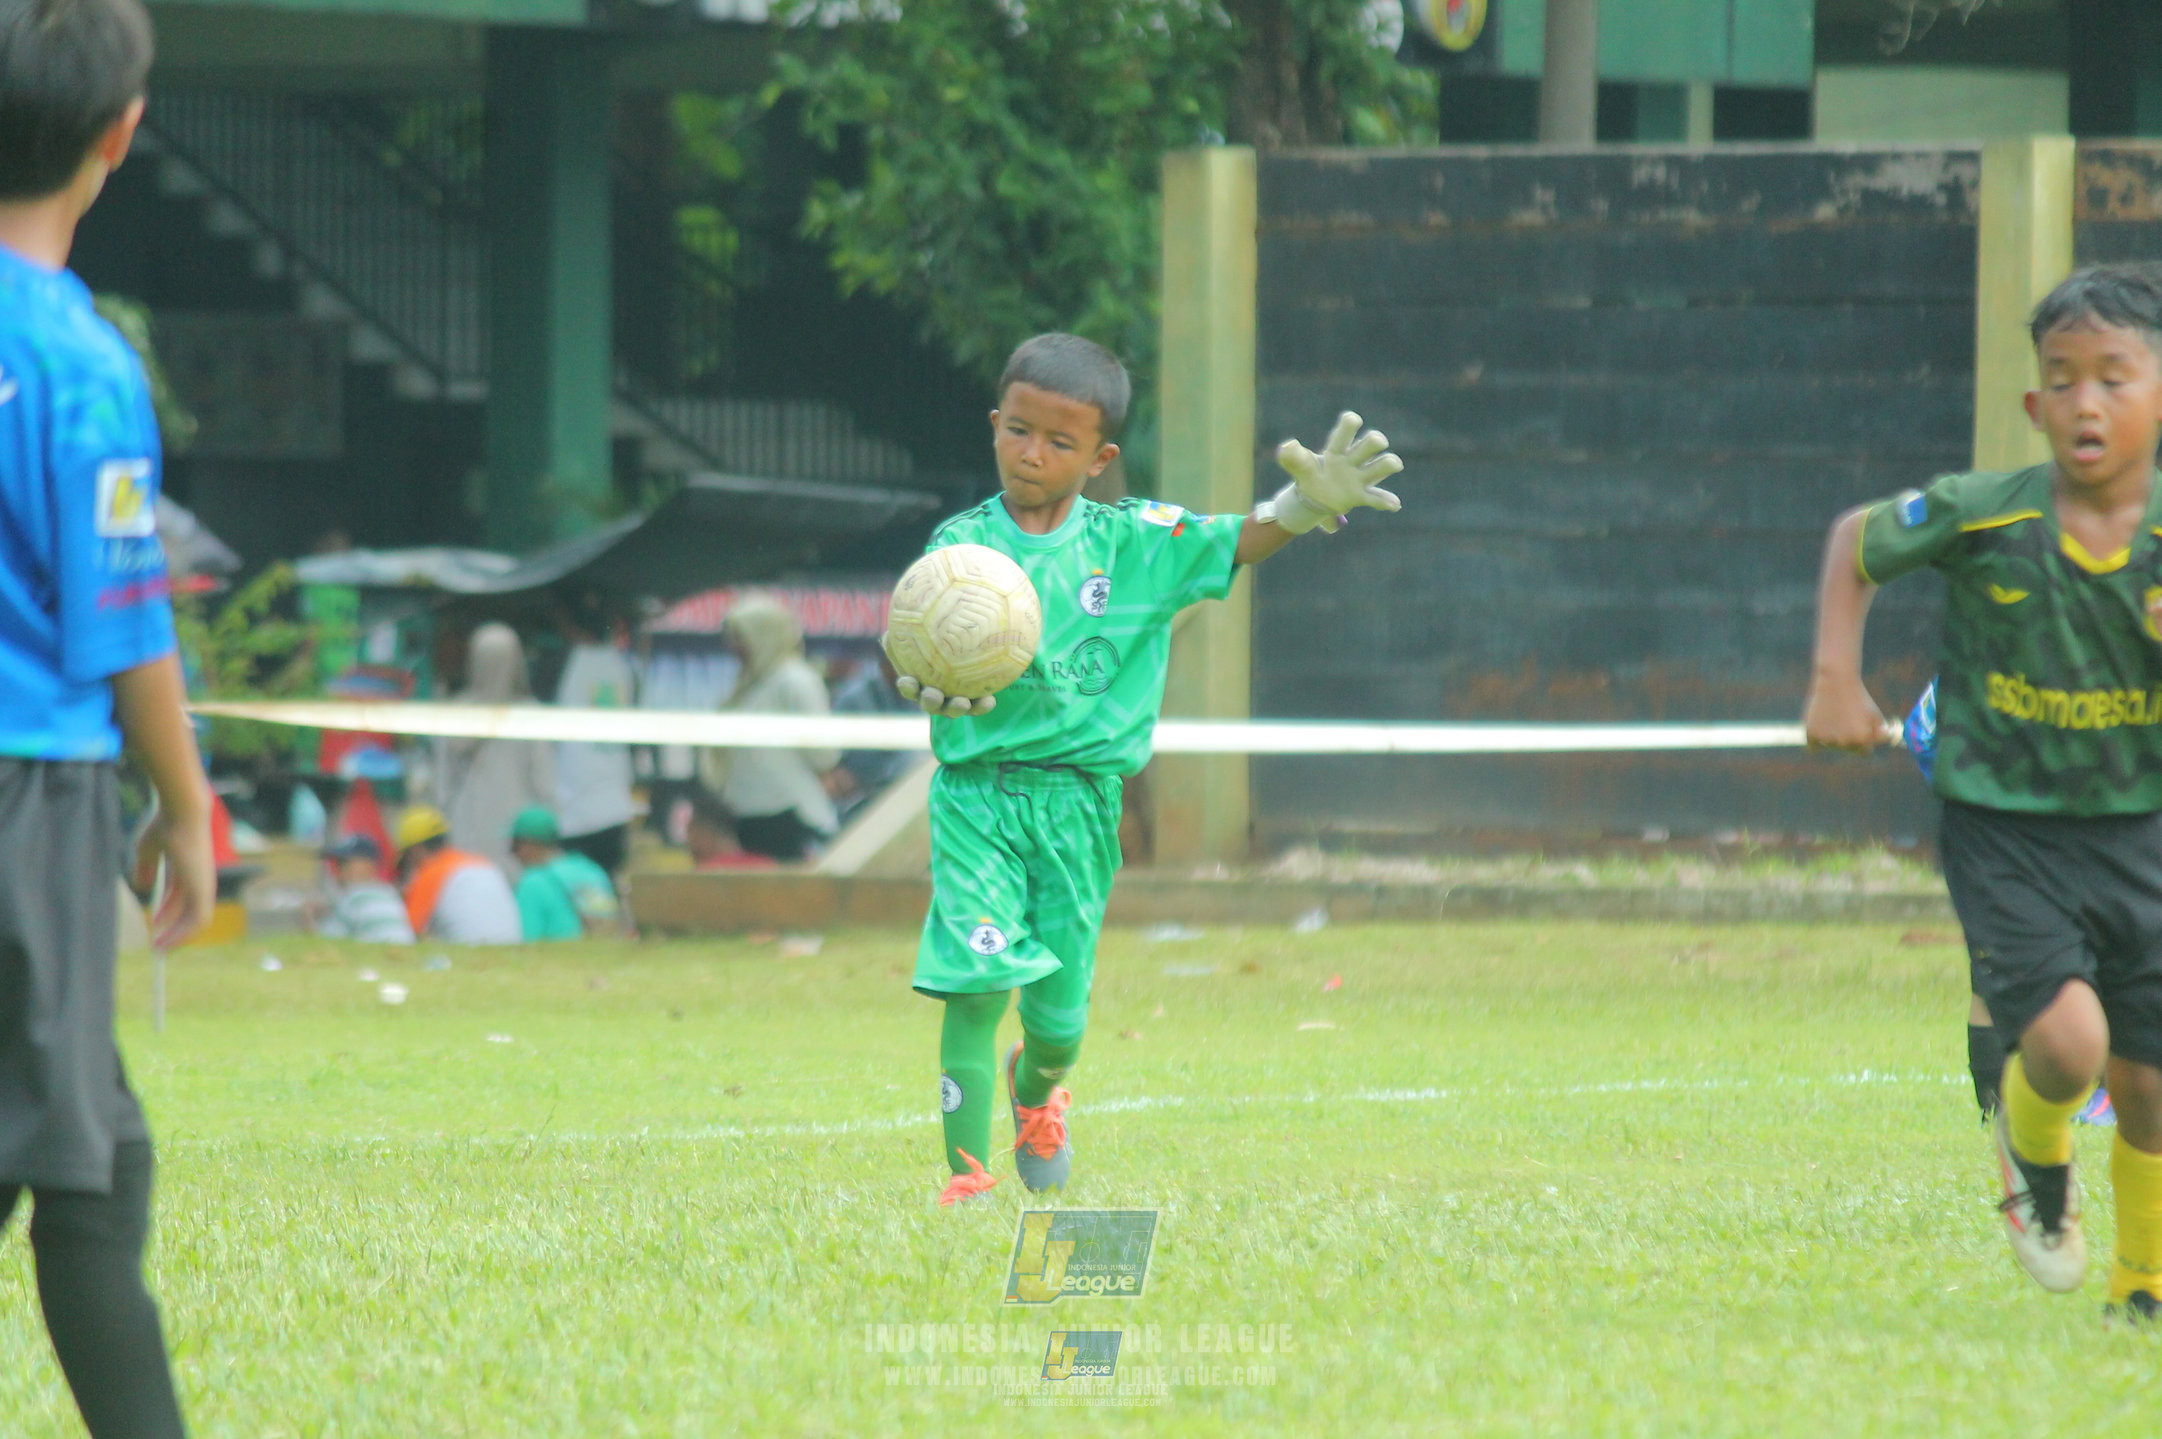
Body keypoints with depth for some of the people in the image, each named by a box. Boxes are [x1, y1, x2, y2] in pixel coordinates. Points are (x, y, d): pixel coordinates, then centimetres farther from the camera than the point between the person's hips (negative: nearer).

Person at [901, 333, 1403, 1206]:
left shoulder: (1131, 543, 5)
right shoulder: (961, 544, 0)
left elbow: (1242, 543, 1)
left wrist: (1307, 503, -19)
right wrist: (932, 688, -34)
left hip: (1080, 798, 2)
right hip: (977, 788, -2)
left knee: (1059, 1014, 7)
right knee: (977, 983, -15)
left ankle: (1036, 1088, 43)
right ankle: (966, 1176, -10)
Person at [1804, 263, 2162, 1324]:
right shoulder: (1979, 518, -12)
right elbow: (1856, 541, 6)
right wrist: (1836, 679, -2)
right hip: (2004, 828, -2)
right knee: (2064, 1042, -21)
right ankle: (2034, 1155, 16)